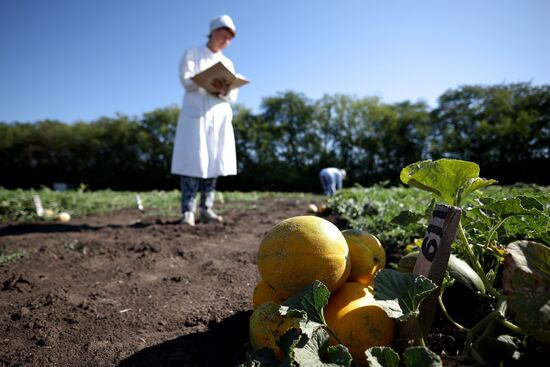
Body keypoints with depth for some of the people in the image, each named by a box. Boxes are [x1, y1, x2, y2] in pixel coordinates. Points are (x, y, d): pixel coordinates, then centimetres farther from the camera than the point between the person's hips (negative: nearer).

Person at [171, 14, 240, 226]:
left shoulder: (228, 63, 20)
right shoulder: (192, 54, 9)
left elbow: (233, 97, 9)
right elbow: (186, 81, -7)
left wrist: (224, 91, -15)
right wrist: (209, 80, -26)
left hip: (220, 117, 4)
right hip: (195, 115, -4)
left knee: (214, 163, -1)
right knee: (193, 162, -12)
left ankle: (206, 209, 3)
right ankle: (188, 212, -12)